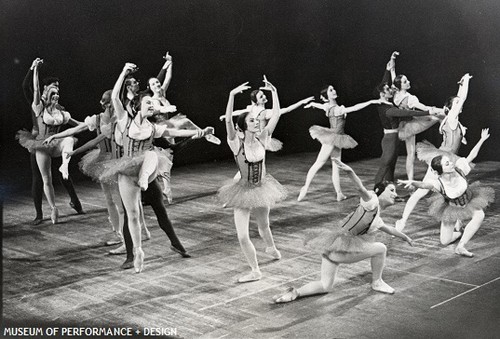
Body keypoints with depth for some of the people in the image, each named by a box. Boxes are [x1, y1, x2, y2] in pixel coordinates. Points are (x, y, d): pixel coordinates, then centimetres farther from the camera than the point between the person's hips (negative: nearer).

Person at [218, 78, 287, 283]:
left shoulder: (262, 139, -9)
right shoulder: (236, 143, -19)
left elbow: (276, 115, -11)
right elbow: (228, 120, -35)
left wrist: (274, 92, -16)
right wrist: (232, 95, -45)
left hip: (262, 189, 3)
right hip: (244, 191, -3)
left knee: (263, 225, 25)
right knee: (242, 237, -7)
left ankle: (270, 247, 56)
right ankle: (255, 271, 14)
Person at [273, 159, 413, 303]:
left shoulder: (376, 218, 22)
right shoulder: (372, 202, -7)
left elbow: (388, 229, 42)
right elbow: (361, 189, -27)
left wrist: (405, 237, 58)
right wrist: (350, 172, -46)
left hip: (333, 248, 9)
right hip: (340, 248, -9)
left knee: (325, 286, 14)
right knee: (380, 248, -1)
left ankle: (295, 292, 1)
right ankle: (377, 283, 16)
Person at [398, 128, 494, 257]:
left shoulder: (459, 169, -29)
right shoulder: (439, 183, -35)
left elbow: (472, 155, -15)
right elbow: (423, 184, -51)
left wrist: (482, 139, -9)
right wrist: (411, 182, -72)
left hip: (469, 200, 2)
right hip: (451, 208, -2)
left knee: (479, 215, -32)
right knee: (445, 241, -3)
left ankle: (460, 247, -21)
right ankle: (461, 233, 35)